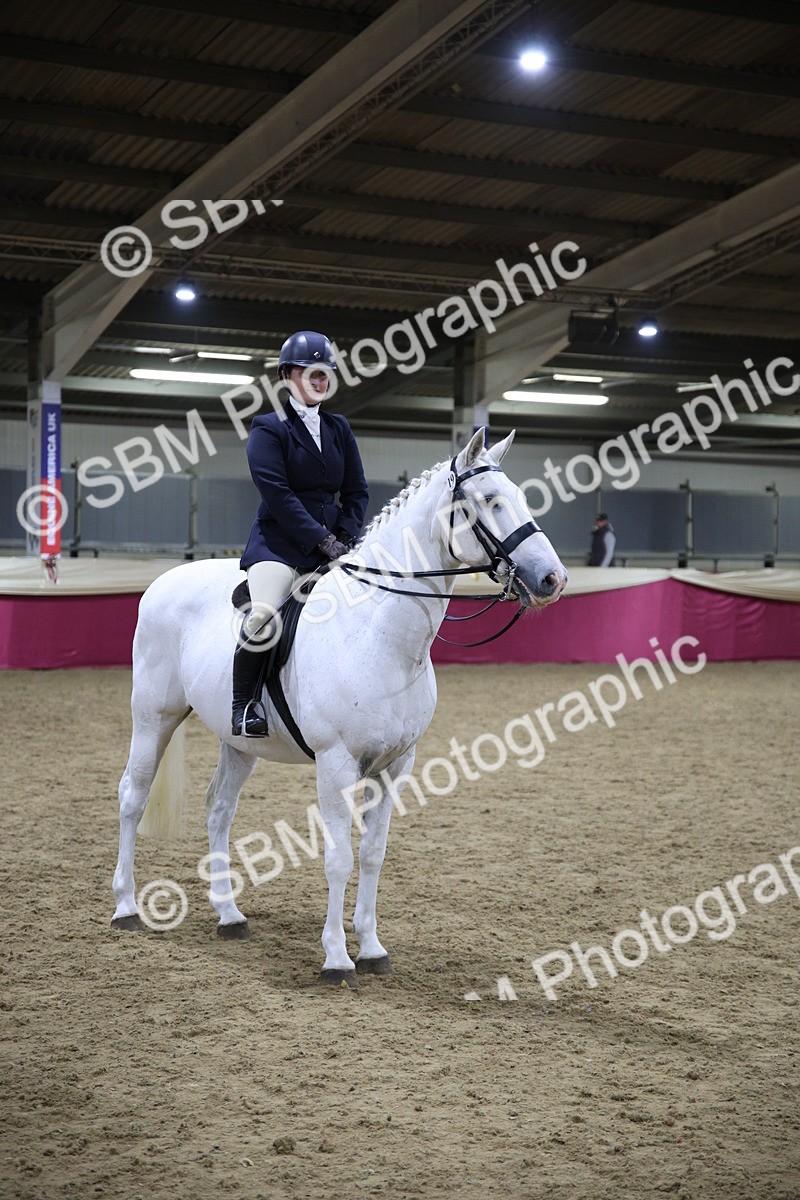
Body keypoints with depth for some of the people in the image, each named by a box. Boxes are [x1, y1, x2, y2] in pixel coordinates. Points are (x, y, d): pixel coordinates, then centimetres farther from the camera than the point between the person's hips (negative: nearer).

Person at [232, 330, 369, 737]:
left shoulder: (339, 429, 16)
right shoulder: (269, 429, -1)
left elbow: (356, 492, 15)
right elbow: (277, 494, -12)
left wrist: (345, 537, -3)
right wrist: (322, 541, -17)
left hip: (333, 542, 6)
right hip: (279, 541, -6)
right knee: (263, 619, -27)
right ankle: (245, 705, -10)